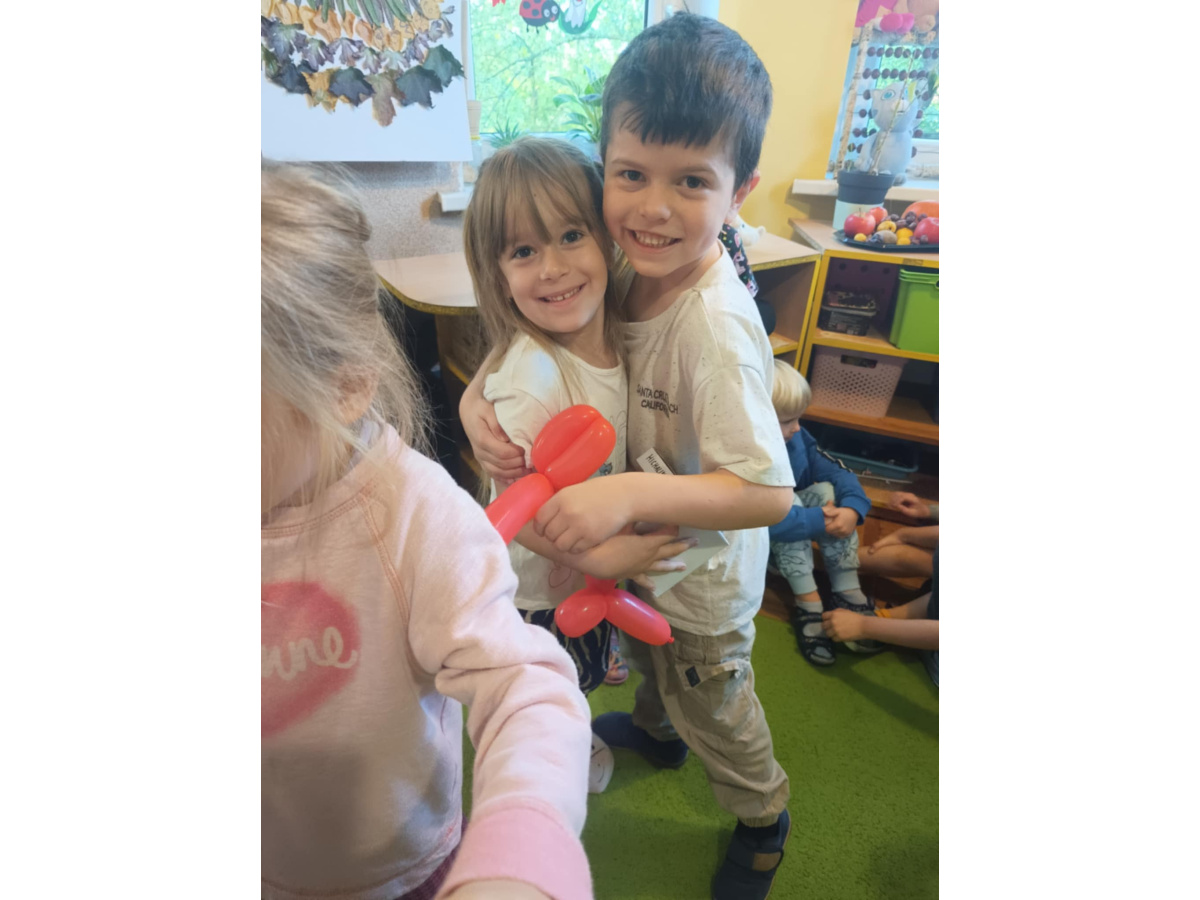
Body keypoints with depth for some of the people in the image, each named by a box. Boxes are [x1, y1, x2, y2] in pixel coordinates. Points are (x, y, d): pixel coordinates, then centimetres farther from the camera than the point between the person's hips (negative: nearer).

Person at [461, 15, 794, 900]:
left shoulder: (716, 322, -37)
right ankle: (656, 728, 70)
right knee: (647, 653, 35)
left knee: (712, 701, 21)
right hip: (644, 540, 7)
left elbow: (768, 493, -37)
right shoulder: (629, 267, -15)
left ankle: (764, 819, 54)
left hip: (703, 570, -6)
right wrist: (478, 392, -22)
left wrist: (628, 494, -44)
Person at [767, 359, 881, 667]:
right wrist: (819, 522, -34)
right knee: (788, 501, -31)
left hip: (790, 519, 7)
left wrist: (853, 508, -28)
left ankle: (848, 594, -14)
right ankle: (807, 603, -24)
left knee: (828, 490, -16)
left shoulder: (797, 438, -10)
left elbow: (837, 472, -9)